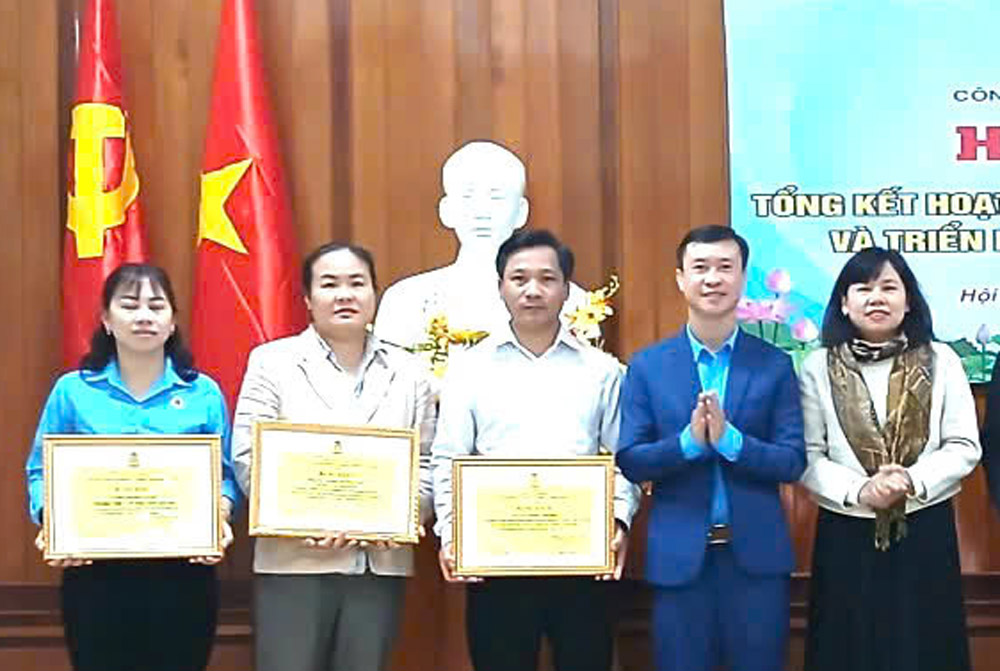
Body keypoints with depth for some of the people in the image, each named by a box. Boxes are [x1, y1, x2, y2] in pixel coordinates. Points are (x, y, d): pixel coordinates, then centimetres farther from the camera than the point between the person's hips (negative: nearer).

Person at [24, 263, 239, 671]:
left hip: (183, 572, 0)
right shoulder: (72, 391, 4)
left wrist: (219, 517, -15)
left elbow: (225, 474, 4)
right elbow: (42, 472, 5)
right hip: (95, 573, 0)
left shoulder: (204, 393, 5)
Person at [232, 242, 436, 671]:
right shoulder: (272, 362, 4)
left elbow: (426, 462, 9)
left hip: (381, 564, 3)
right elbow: (249, 458, -4)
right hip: (295, 561, -2)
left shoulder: (408, 371, 12)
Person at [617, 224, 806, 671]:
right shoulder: (647, 366, 2)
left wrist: (730, 440, -19)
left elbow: (793, 462, -3)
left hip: (756, 555, 0)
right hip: (678, 555, 0)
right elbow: (629, 462, -2)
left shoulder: (774, 365, 2)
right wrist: (688, 442, -18)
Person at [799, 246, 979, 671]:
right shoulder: (818, 368, 0)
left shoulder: (940, 361, 2)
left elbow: (965, 447, -1)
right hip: (846, 534, 0)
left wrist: (913, 481, -17)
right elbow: (808, 456, -4)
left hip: (926, 530, 1)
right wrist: (859, 491, -19)